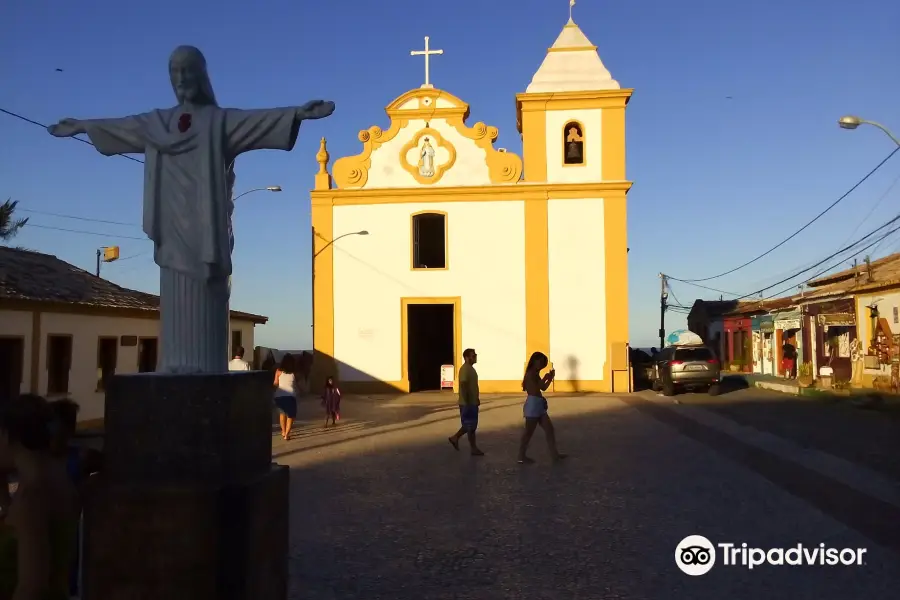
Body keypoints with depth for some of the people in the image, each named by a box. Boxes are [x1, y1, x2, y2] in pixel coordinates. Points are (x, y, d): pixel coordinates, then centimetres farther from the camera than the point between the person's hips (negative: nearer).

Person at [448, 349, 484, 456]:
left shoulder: (471, 368, 13)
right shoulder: (465, 369, -19)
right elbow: (463, 386, -24)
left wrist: (476, 399, 22)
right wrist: (467, 403, -25)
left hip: (472, 402, 10)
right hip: (467, 403, -10)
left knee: (470, 425, 17)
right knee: (471, 426, -1)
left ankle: (455, 438, 27)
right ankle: (474, 449, 7)